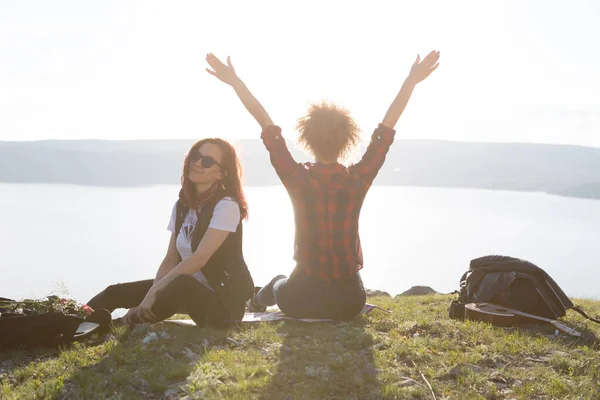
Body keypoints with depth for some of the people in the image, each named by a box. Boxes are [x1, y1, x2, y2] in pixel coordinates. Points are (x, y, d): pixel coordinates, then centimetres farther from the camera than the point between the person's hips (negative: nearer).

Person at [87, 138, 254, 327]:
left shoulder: (226, 206, -14)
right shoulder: (182, 205, 8)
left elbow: (199, 258, -22)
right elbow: (170, 260, 4)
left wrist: (155, 291, -24)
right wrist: (152, 293, -12)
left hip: (225, 300, -8)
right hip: (191, 292, 8)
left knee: (181, 286, -38)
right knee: (115, 292, -1)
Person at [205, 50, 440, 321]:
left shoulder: (298, 179, -14)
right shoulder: (359, 179, -12)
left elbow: (267, 125, -9)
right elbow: (387, 126, -4)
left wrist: (235, 82, -3)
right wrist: (412, 80, 3)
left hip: (300, 300, -1)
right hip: (350, 301, 1)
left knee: (279, 283, 38)